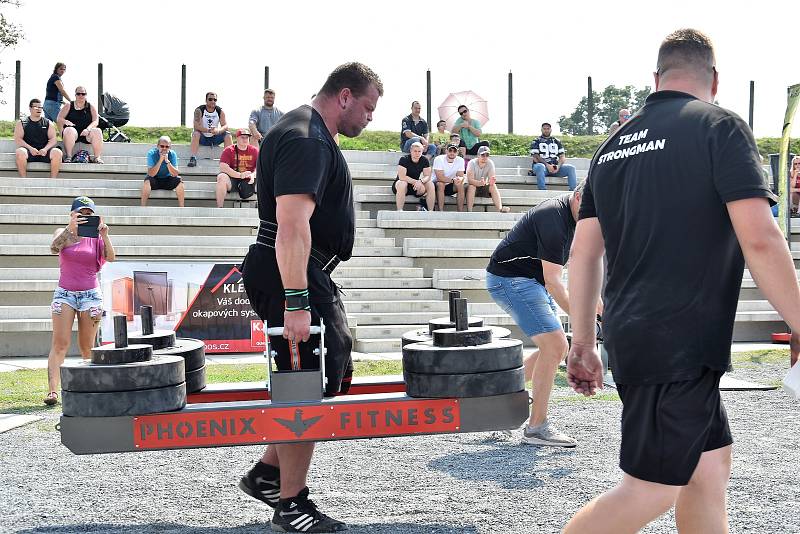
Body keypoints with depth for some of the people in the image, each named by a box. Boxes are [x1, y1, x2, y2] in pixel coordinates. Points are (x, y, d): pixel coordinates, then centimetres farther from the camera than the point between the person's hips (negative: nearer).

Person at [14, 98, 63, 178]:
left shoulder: (48, 123, 18)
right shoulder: (21, 123, 14)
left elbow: (53, 139, 8)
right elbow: (17, 139, 3)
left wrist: (45, 149, -13)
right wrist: (30, 148, -15)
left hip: (44, 151, 1)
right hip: (28, 150, -1)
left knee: (57, 153, -30)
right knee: (20, 152, -36)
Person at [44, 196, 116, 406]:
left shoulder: (96, 237, 3)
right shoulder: (63, 233, 4)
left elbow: (111, 257, -14)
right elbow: (54, 248, -18)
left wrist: (104, 235, -29)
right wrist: (70, 229, -33)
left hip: (90, 294, 0)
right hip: (65, 293, 0)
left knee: (87, 348, 5)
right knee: (60, 344, -11)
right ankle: (52, 390, -16)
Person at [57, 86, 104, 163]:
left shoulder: (91, 107, 14)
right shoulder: (69, 106, 13)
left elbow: (95, 121, 2)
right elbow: (59, 119, 8)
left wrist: (88, 129, -18)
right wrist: (66, 122, -15)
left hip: (86, 134, 1)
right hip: (73, 133, -1)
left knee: (97, 131, -29)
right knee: (69, 130, -36)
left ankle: (97, 157, -29)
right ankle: (68, 157, -34)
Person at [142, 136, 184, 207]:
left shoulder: (172, 154, -12)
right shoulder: (151, 153, -17)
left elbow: (175, 174, -20)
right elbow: (151, 174, -26)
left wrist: (167, 161, -33)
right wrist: (160, 160, -34)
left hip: (168, 179, 2)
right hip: (155, 180, -2)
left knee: (179, 181, -25)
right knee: (147, 181, -33)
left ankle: (181, 207, -12)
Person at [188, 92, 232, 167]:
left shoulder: (220, 111, -4)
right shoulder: (199, 110, -13)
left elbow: (225, 126, -13)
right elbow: (196, 126, -24)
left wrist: (218, 131, -36)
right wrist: (208, 130, -39)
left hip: (215, 138, 2)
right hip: (202, 138, -2)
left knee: (227, 135, -20)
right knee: (195, 133, -32)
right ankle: (193, 158, -37)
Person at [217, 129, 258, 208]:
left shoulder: (254, 151, 8)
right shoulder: (228, 150, 1)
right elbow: (223, 167, -13)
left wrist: (253, 175, -22)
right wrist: (240, 175, -25)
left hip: (248, 181, 1)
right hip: (232, 179, -1)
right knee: (222, 177, -33)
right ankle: (219, 208, -27)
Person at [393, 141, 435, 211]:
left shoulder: (424, 160, -4)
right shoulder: (404, 159, -17)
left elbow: (428, 176, -7)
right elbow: (402, 177, -26)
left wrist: (421, 181, -30)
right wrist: (415, 182, -32)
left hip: (415, 187, 4)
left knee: (430, 185, -19)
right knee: (402, 183, -38)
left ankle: (430, 211, -15)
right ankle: (399, 211, -34)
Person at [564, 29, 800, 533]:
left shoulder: (614, 145, 13)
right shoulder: (720, 126, -7)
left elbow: (584, 252, 12)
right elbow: (759, 239, -16)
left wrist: (584, 343, 17)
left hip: (633, 337, 8)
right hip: (679, 346, -8)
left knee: (710, 464, 16)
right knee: (651, 490, -1)